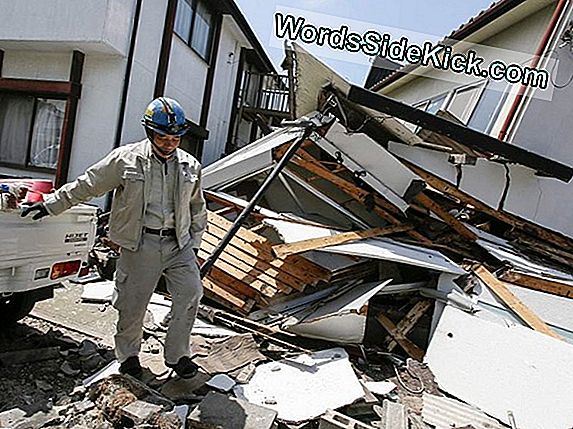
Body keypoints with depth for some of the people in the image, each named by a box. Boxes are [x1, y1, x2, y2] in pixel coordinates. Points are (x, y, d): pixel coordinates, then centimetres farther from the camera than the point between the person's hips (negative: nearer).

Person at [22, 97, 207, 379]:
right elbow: (87, 185, 6)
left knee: (191, 293, -9)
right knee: (133, 303, 6)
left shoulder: (190, 166, 7)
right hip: (140, 244, -2)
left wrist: (194, 244, 13)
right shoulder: (126, 159, -2)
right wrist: (50, 205, 9)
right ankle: (128, 354, 33)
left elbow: (197, 209, 17)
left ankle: (177, 355, 10)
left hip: (178, 243, 3)